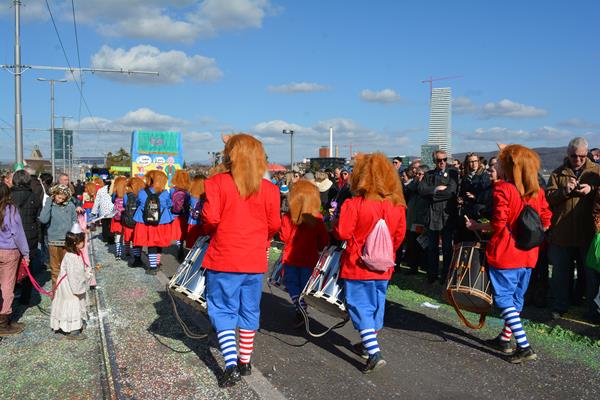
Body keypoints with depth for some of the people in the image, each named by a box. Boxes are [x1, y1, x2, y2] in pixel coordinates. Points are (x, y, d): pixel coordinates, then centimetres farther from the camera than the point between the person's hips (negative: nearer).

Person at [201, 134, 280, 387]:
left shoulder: (217, 183, -9)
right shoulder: (268, 188, -1)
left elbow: (210, 219, -14)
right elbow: (274, 225, 2)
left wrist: (213, 232, 8)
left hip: (223, 259, -3)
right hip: (255, 261, 3)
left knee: (222, 311, 8)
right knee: (249, 311, 17)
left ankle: (231, 364, -2)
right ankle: (245, 361, 27)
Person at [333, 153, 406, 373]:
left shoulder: (354, 204, -18)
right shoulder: (397, 205, -3)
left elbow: (342, 233, -18)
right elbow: (399, 236, 5)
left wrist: (335, 225, 3)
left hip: (357, 265, -5)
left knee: (360, 307, 2)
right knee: (376, 304, 20)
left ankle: (374, 353, -8)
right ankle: (369, 342, 37)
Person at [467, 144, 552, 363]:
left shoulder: (503, 189, -15)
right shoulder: (537, 191, 5)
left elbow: (498, 225, -18)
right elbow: (546, 222, 7)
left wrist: (476, 226, -3)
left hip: (504, 253, -7)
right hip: (528, 255, 7)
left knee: (504, 298, 0)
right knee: (516, 298, 17)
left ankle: (524, 347, -5)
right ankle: (505, 338, 29)